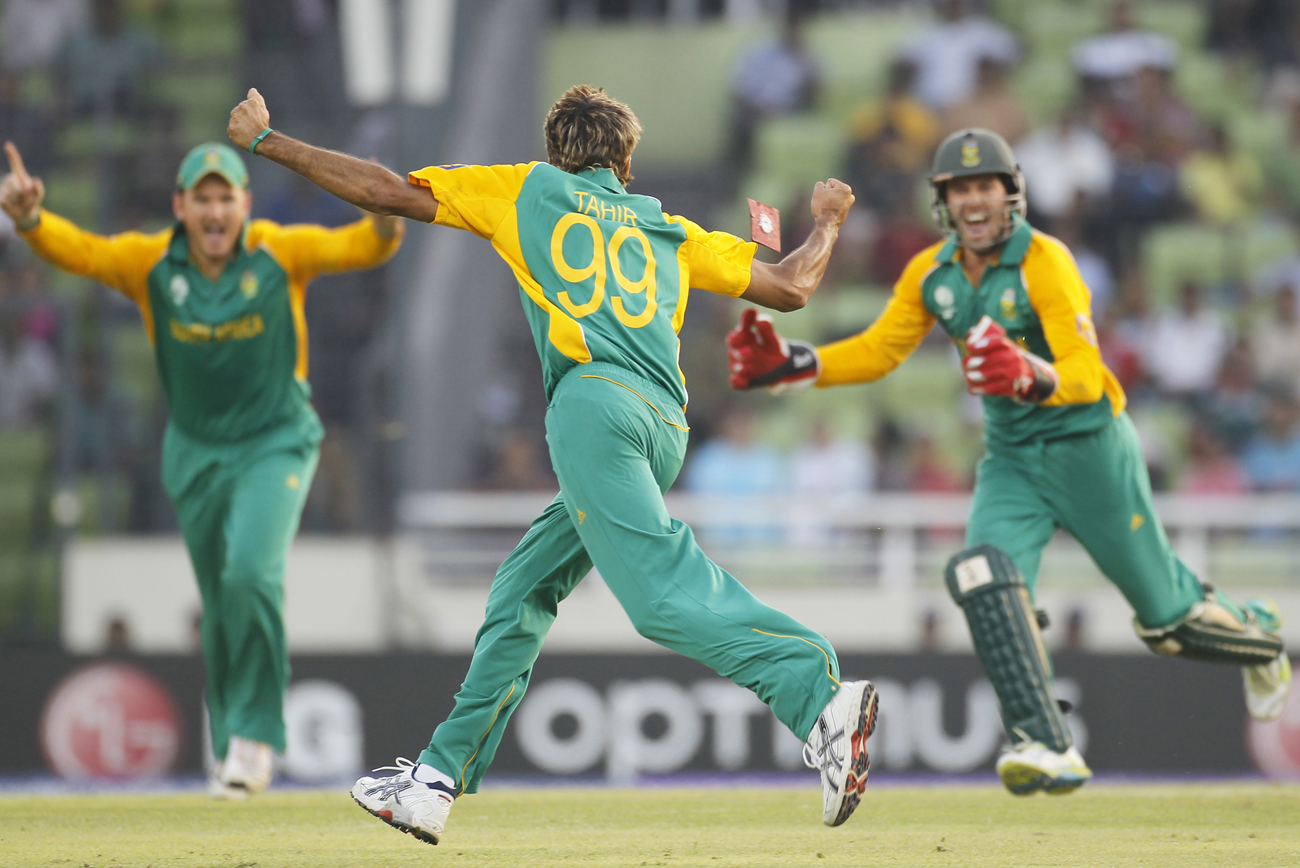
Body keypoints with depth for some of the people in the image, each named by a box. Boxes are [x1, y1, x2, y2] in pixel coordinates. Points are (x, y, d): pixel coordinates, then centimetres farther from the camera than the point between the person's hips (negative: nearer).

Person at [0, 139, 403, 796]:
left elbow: (358, 248, -24)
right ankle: (229, 743, 30)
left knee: (251, 571, -24)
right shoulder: (151, 263, -11)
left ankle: (254, 732, -11)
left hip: (276, 441, -2)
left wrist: (386, 222, -48)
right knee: (220, 608, 9)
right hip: (196, 452, 3)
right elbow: (77, 250, -23)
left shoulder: (280, 253, -13)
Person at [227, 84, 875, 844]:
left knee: (662, 592, -22)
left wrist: (267, 140, 30)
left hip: (597, 404, -6)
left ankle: (819, 696, -42)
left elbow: (387, 191, 19)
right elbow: (792, 288, 31)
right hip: (667, 429, 6)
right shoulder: (670, 230, 29)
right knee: (524, 590, 16)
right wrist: (828, 223, 53)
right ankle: (439, 782, 18)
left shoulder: (532, 189, 21)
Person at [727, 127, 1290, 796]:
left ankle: (1258, 635, 41)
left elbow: (1085, 376, -31)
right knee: (984, 572, -24)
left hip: (1088, 447, -5)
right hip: (1011, 459, 5)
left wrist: (1030, 378, -52)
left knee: (1167, 617, 5)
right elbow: (879, 351, 4)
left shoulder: (1044, 263, -22)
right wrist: (791, 365, -10)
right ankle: (1048, 751, -27)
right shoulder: (931, 274, -2)